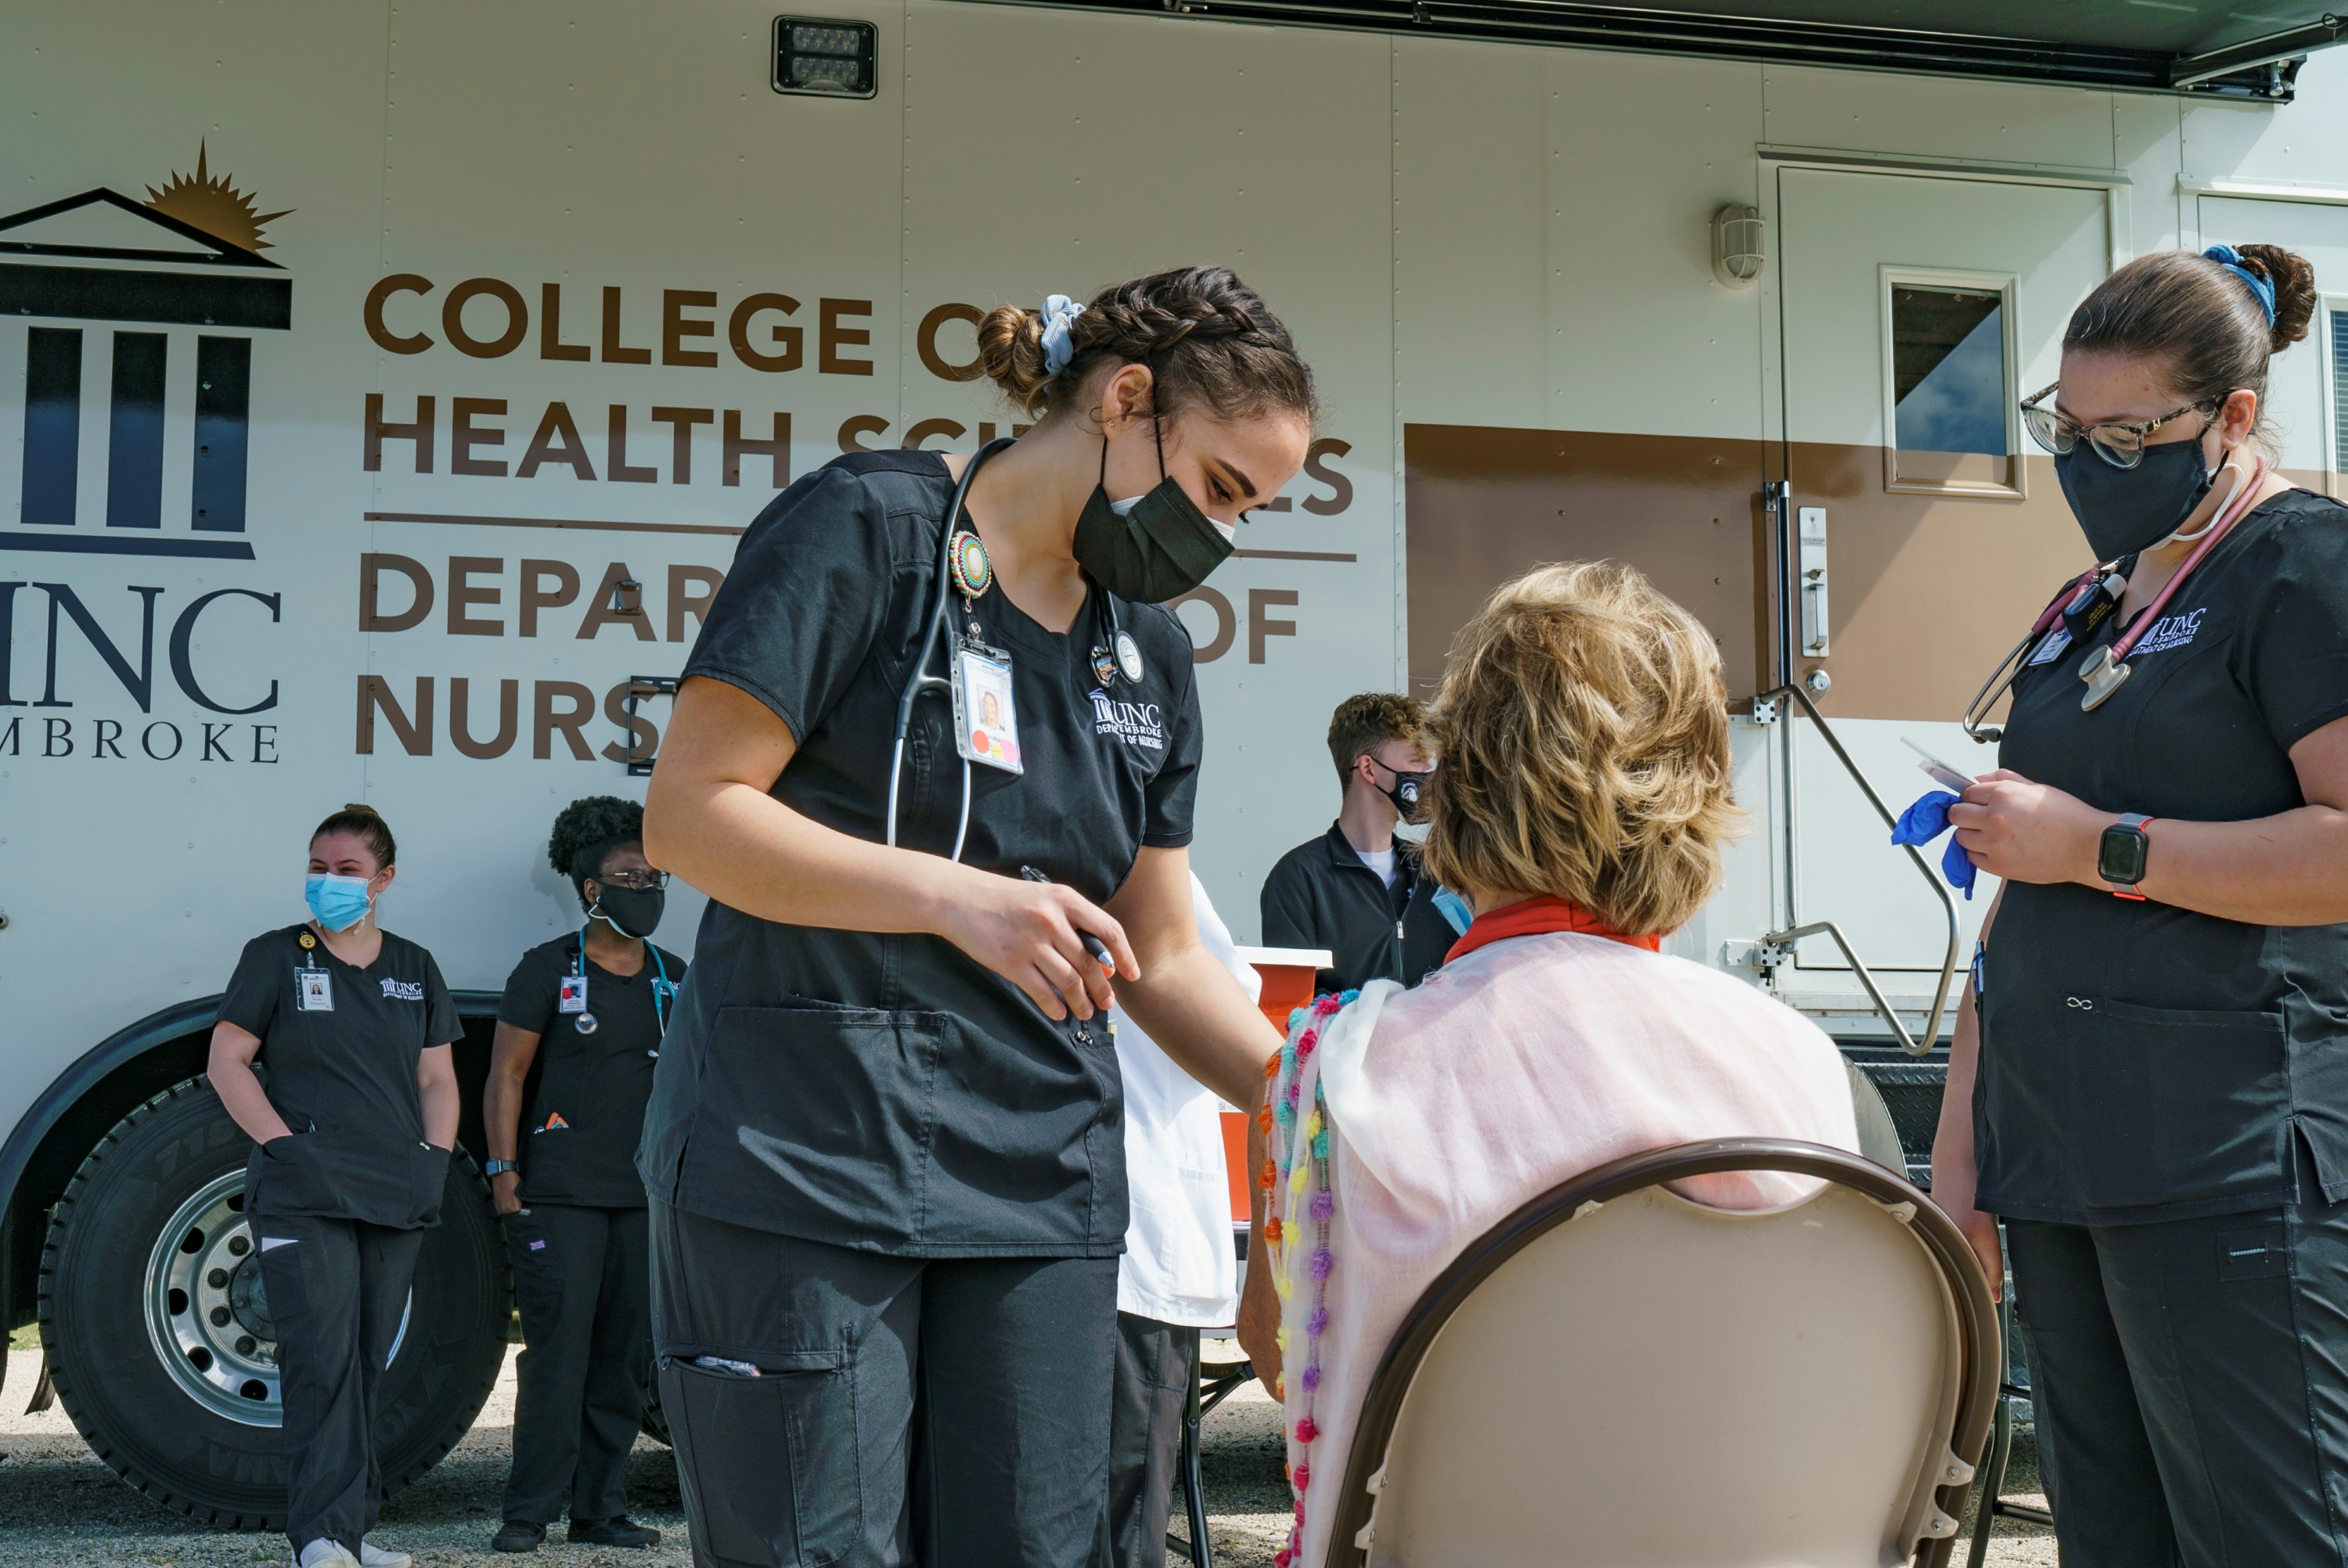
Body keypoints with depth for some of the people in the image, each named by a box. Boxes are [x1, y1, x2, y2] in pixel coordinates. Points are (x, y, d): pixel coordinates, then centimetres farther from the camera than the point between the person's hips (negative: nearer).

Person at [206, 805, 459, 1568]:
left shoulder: (415, 969, 15)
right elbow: (226, 1062, 1)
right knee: (323, 1359, -15)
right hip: (303, 1195, -4)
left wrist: (437, 1157, 0)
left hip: (396, 1201, 4)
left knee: (366, 1364, 9)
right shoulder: (275, 957, 5)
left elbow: (437, 1079, 16)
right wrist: (282, 1144, -11)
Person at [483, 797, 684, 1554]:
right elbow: (506, 1074, -1)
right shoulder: (549, 968, 1)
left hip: (647, 1198, 5)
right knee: (558, 1352, -8)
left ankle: (600, 1511, 14)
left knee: (625, 1361, 6)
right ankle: (529, 1512, 0)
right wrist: (504, 1171, -9)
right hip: (560, 1197, -5)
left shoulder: (673, 978, 14)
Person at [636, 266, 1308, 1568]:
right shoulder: (867, 525, -5)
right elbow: (688, 815, -12)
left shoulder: (1152, 645, 16)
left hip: (1039, 1193, 6)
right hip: (805, 1165, -6)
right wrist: (958, 896, -21)